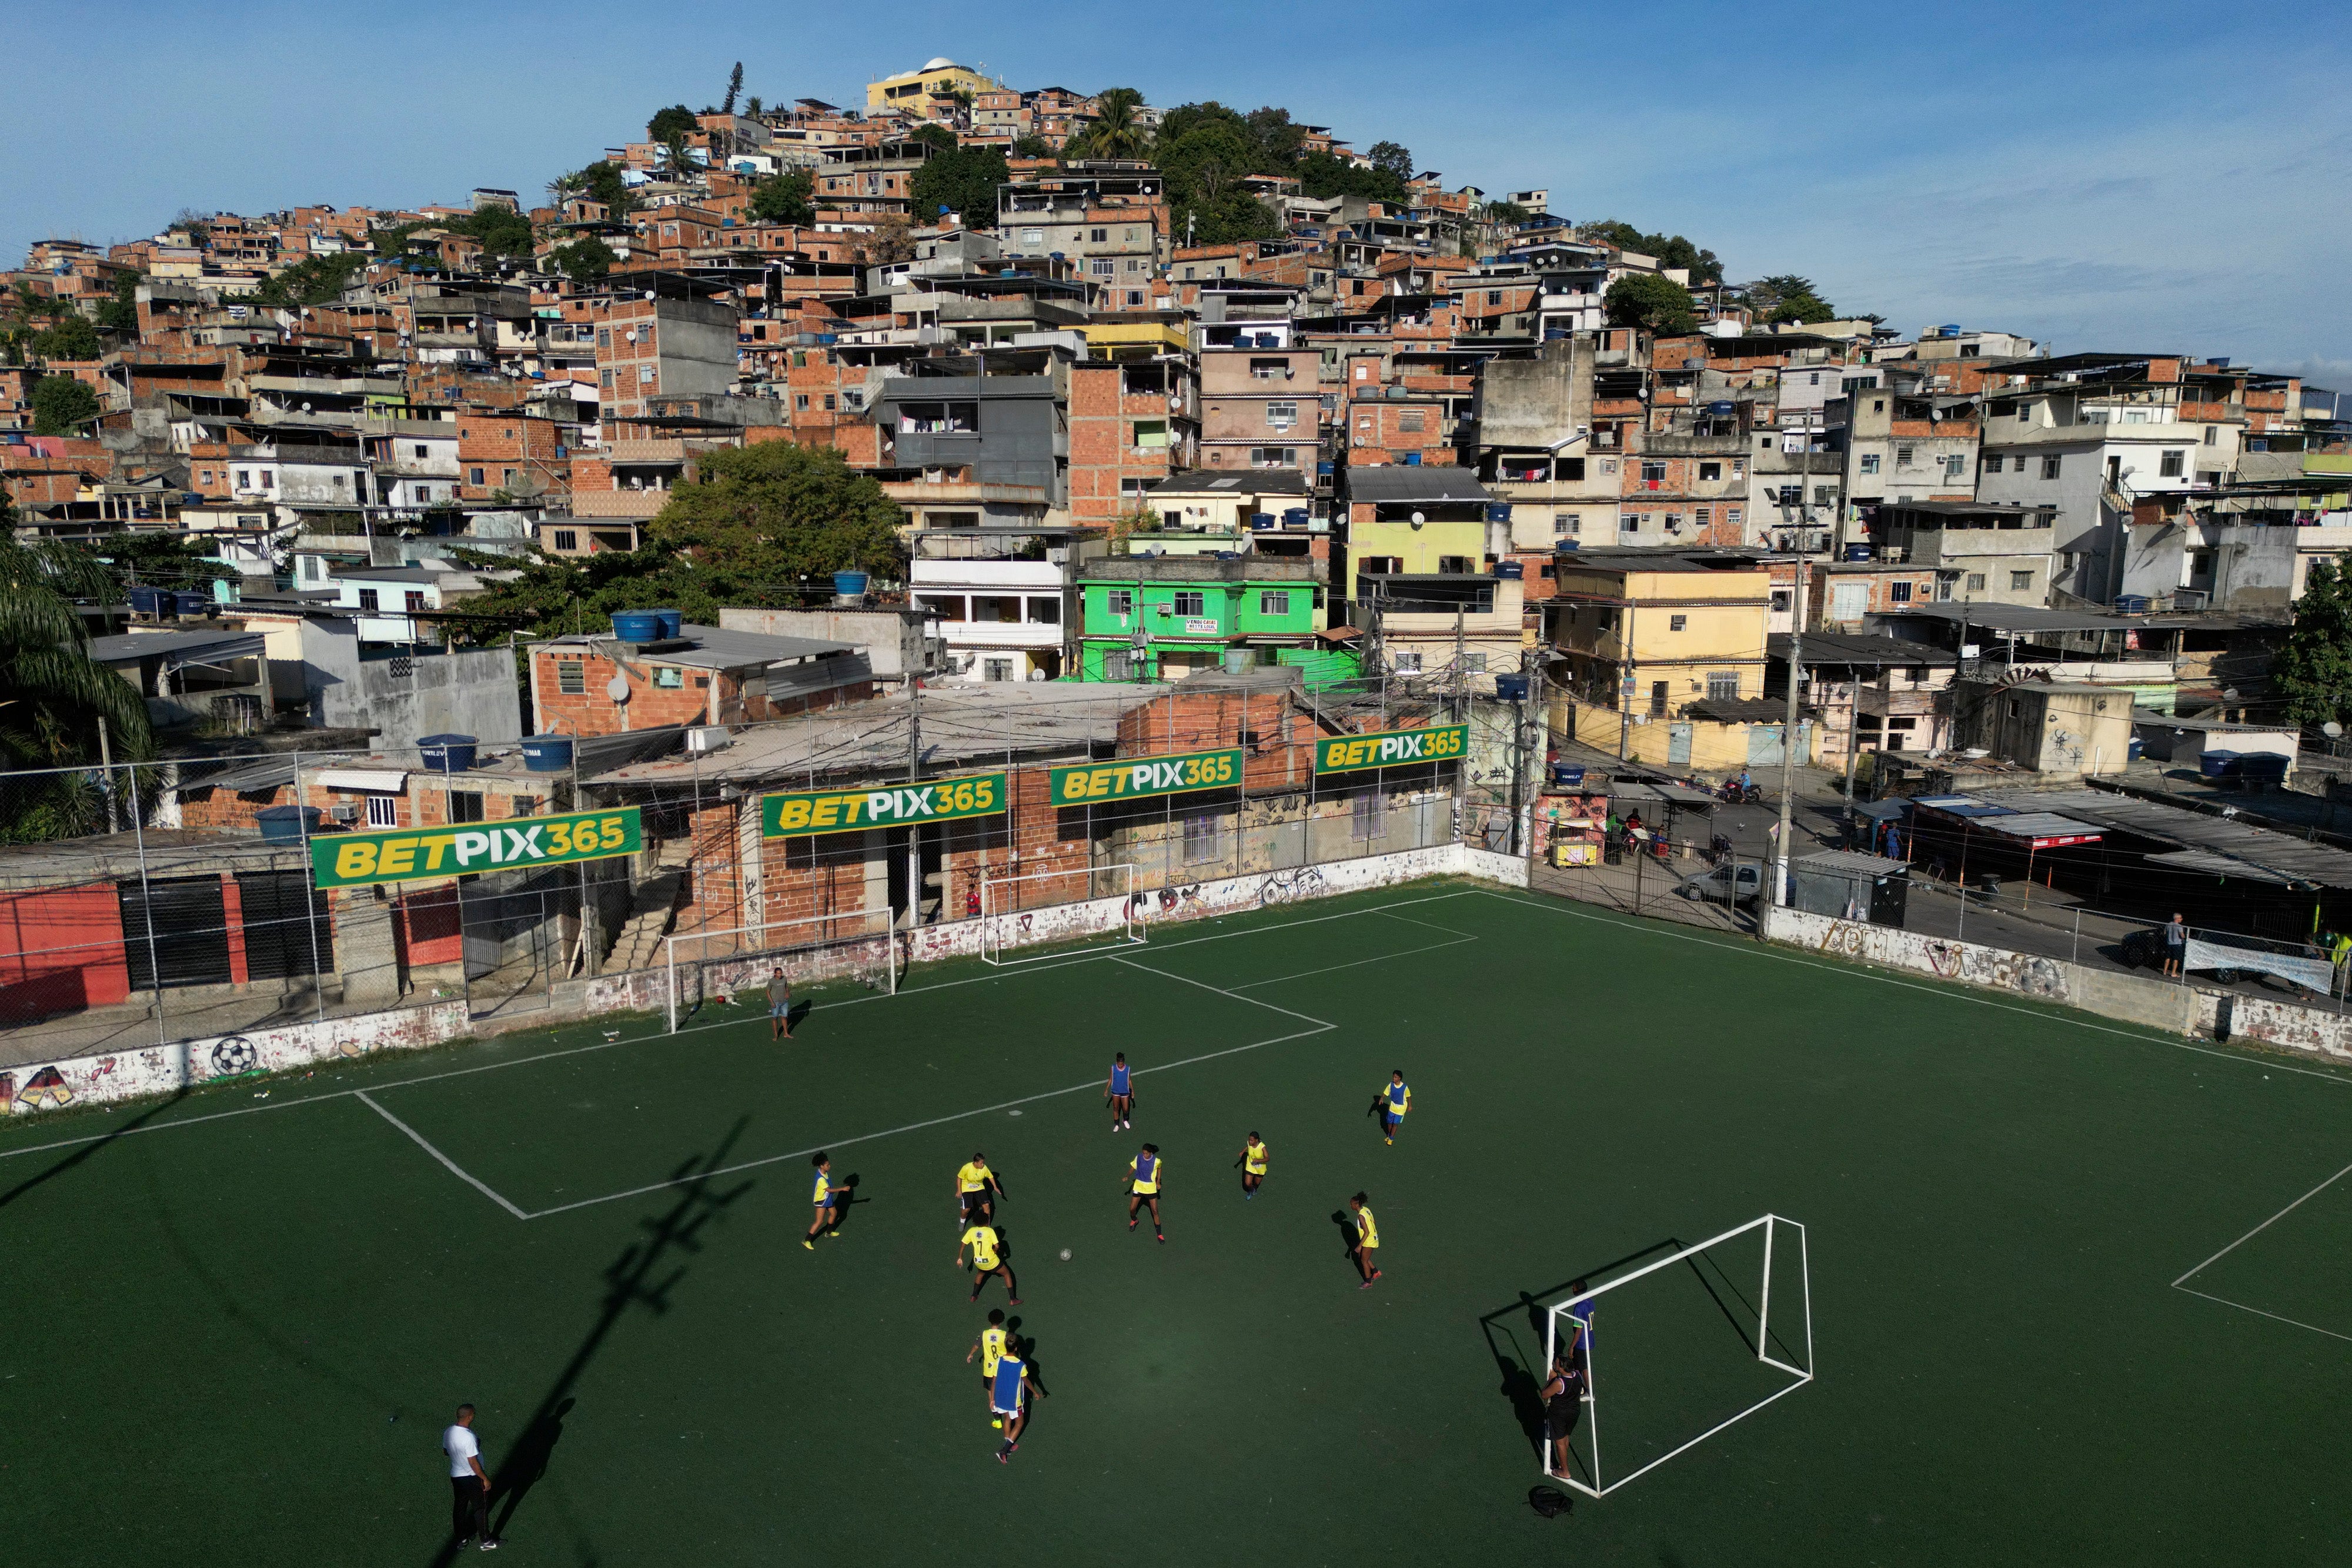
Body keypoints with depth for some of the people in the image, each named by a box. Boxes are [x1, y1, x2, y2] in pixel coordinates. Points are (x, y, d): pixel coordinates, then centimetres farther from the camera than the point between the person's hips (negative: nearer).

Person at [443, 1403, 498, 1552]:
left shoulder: (448, 1433, -9)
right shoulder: (468, 1438, -32)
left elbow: (445, 1451, 9)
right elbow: (473, 1463, -27)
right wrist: (485, 1479, -16)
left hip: (455, 1476, 7)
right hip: (472, 1478, -7)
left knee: (459, 1506, 22)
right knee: (481, 1508, 10)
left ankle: (461, 1539, 37)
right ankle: (486, 1541, 23)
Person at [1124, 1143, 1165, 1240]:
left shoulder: (1157, 1161, -17)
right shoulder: (1138, 1158, -14)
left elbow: (1159, 1168, 5)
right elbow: (1133, 1167, 3)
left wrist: (1158, 1182, 3)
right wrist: (1128, 1176, -9)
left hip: (1151, 1188, -2)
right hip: (1138, 1186, 2)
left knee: (1155, 1211, 0)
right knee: (1132, 1209, 5)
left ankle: (1159, 1234, 16)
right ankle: (1134, 1220, 41)